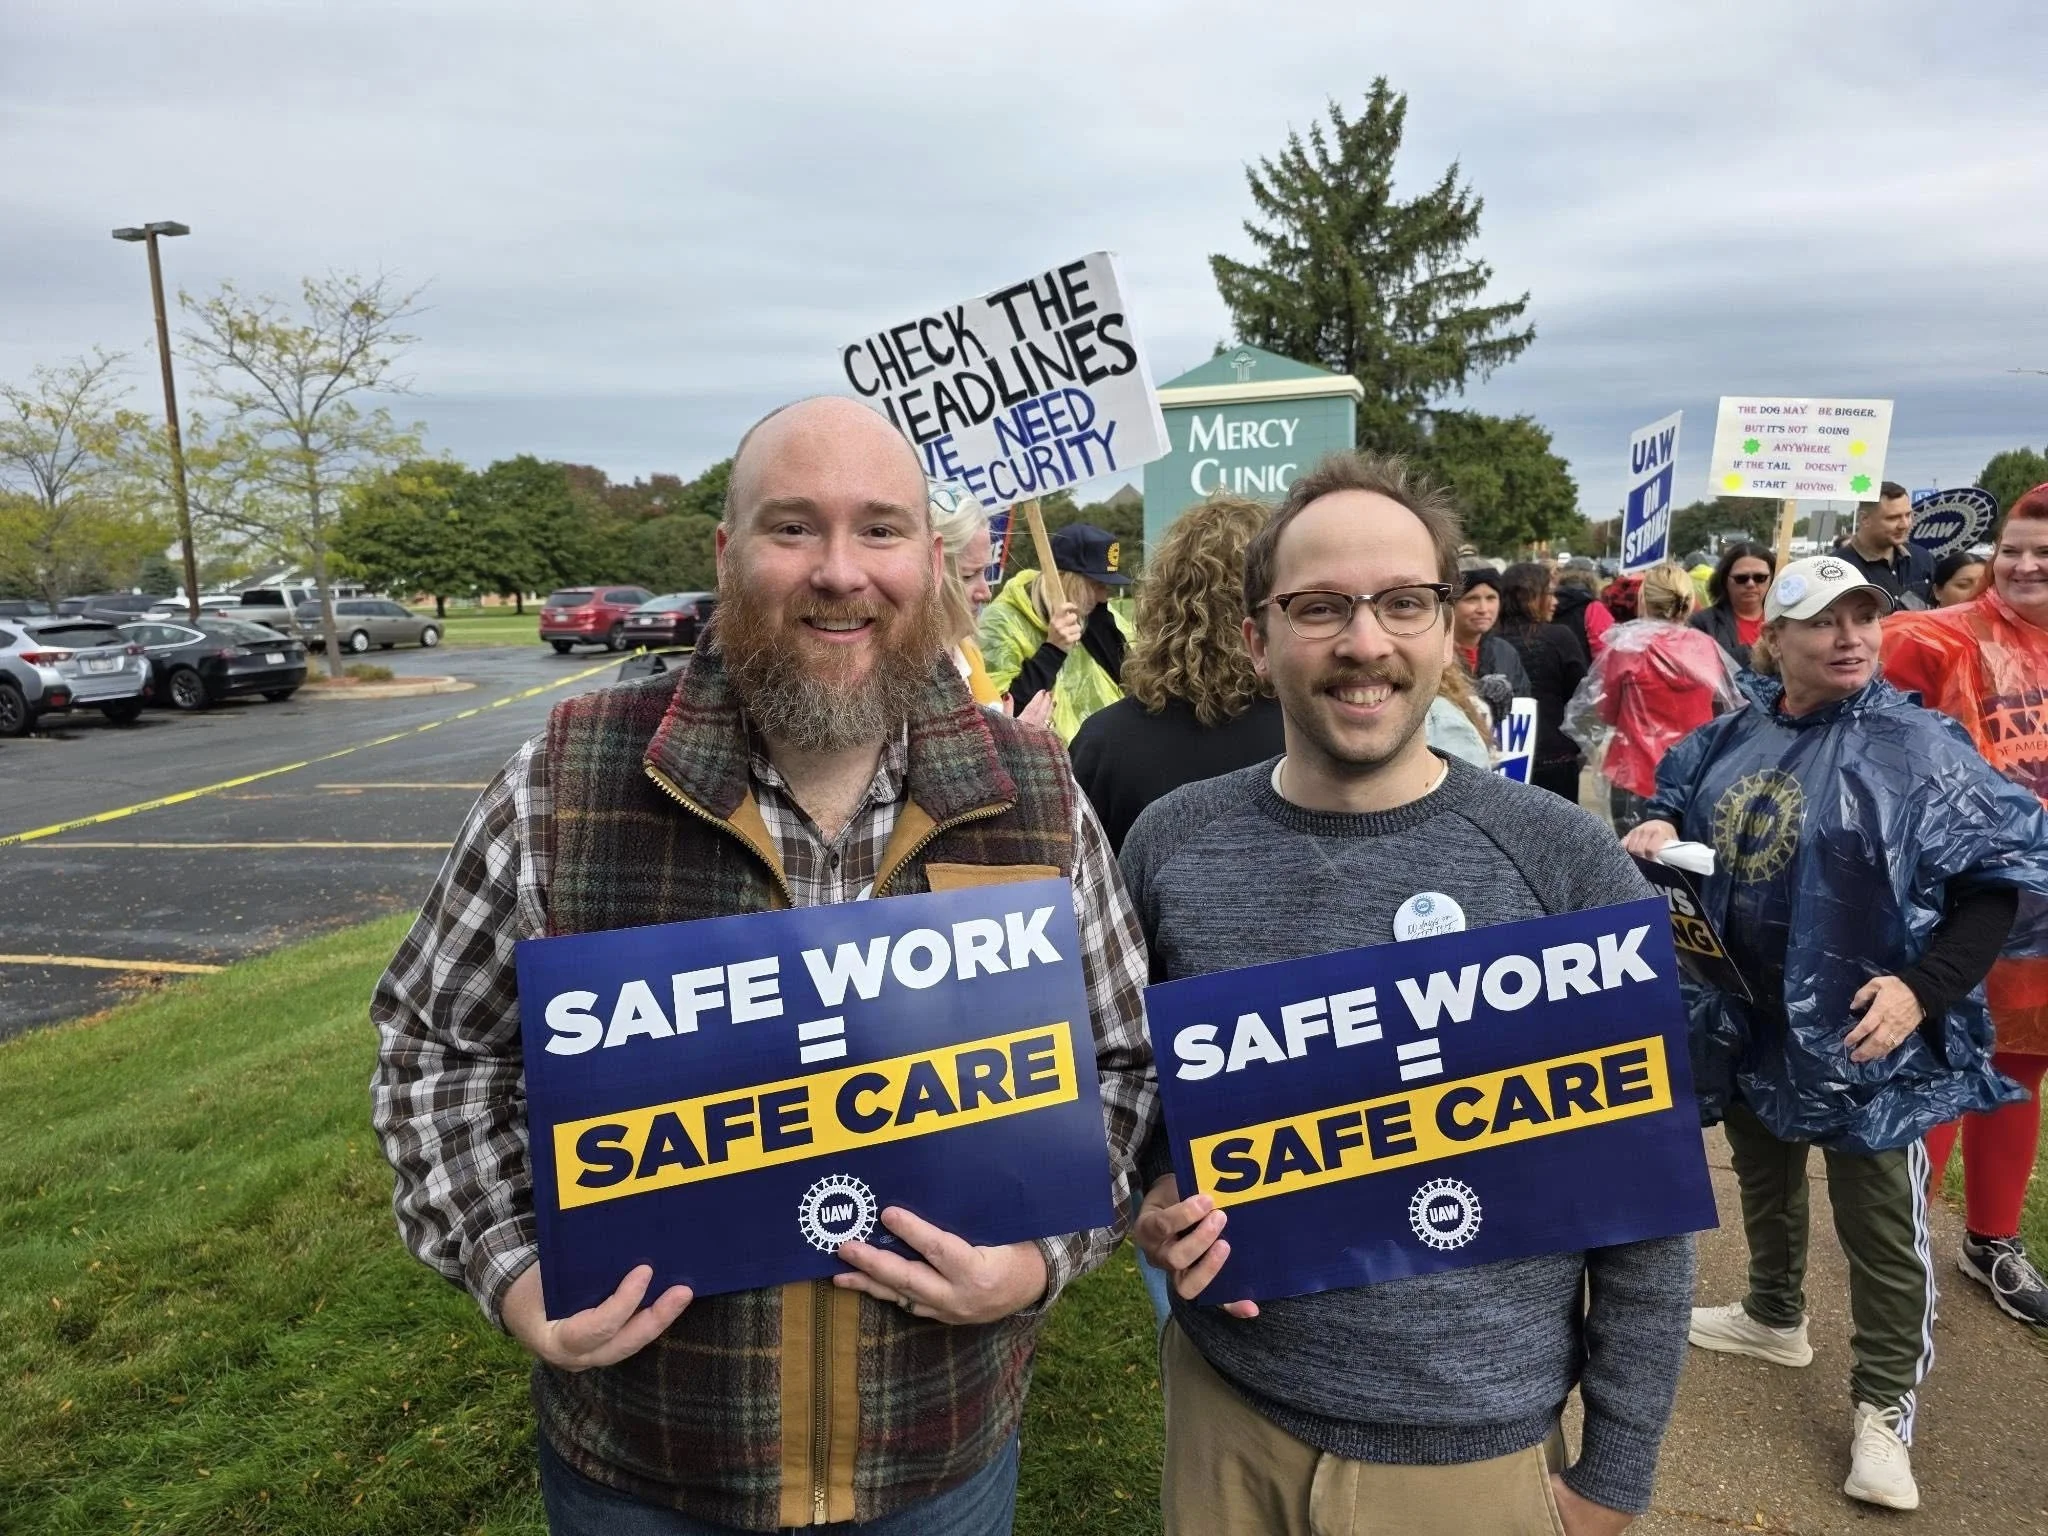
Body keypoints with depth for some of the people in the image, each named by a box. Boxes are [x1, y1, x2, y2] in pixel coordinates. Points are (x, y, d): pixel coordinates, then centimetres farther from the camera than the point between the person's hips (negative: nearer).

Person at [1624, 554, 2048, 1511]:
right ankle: (1774, 1316, 47)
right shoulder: (1733, 735, 1)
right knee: (1763, 1179, 24)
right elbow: (1677, 798, 20)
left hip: (1861, 1033, -5)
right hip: (1746, 1019, 6)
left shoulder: (1916, 746, -14)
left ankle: (1883, 1411, 22)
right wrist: (1659, 827, -4)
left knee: (1881, 1226, 4)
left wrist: (1926, 988, -22)